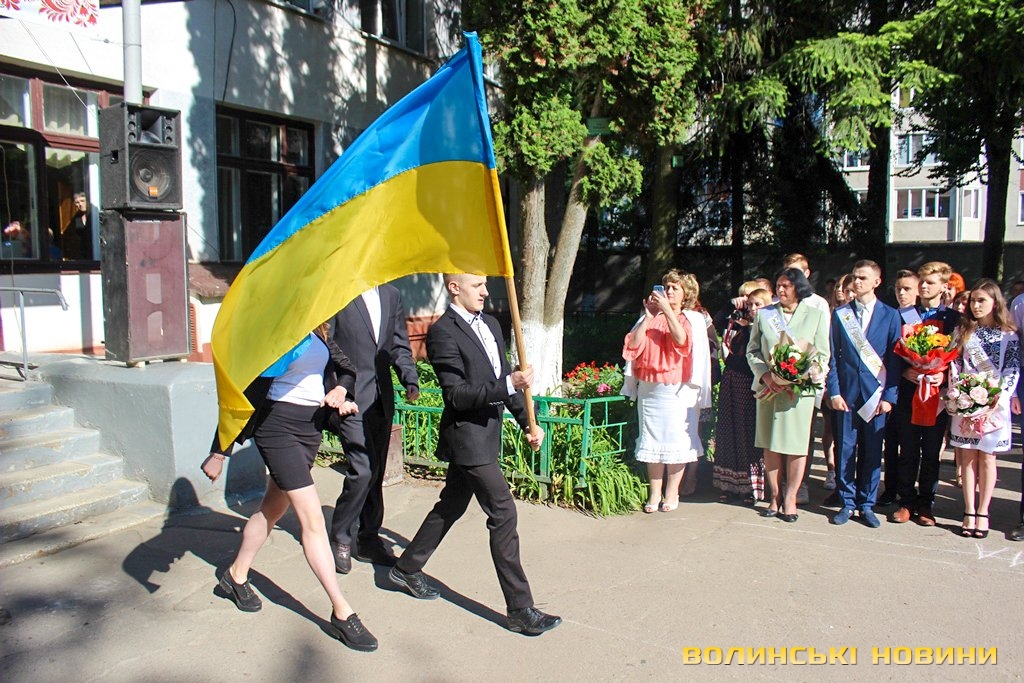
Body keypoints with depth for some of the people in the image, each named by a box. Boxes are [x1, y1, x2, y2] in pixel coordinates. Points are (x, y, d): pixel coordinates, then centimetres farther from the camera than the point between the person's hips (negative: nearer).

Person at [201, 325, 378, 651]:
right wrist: (220, 452, -14)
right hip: (278, 427, -8)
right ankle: (342, 612, -2)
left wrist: (340, 389, -10)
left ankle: (236, 576, 42)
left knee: (273, 508, 21)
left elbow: (344, 367, 15)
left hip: (310, 426, 8)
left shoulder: (317, 332, 7)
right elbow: (245, 393, -16)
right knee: (313, 518, -8)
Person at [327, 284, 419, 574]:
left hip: (382, 399, 6)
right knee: (363, 468, -11)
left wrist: (410, 379, -1)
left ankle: (369, 539, 24)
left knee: (375, 472, 11)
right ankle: (340, 538, 8)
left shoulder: (391, 295, 12)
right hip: (350, 398, -6)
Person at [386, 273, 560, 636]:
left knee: (451, 507, 20)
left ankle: (407, 570, 38)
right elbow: (457, 395, -21)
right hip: (468, 436, -9)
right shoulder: (443, 332, -17)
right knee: (503, 514, -7)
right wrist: (509, 385, -31)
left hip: (485, 433, 9)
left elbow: (504, 375, 16)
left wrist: (527, 422, 11)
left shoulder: (490, 324, 10)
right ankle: (520, 609, 3)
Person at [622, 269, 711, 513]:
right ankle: (655, 493, 9)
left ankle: (672, 493, 7)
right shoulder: (649, 318, 14)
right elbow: (634, 345, -1)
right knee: (652, 440, 3)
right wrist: (649, 316, -4)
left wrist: (668, 310, -14)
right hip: (649, 389, 3)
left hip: (677, 390, -3)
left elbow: (682, 340, -14)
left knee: (676, 440, -3)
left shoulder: (694, 319, 7)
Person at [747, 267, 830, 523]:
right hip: (768, 387, 2)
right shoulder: (764, 314, 10)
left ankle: (790, 498, 12)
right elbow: (752, 351, 9)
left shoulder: (816, 314, 6)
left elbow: (822, 355, 3)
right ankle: (775, 497, 14)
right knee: (771, 444, 4)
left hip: (800, 389, -1)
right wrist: (766, 375, -9)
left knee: (796, 444, 1)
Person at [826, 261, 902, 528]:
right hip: (846, 393, 0)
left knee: (872, 452, 6)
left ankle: (867, 505, 19)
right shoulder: (840, 313, 5)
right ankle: (847, 503, 16)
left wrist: (889, 396, -4)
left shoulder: (890, 315, 4)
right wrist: (834, 391, -4)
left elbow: (895, 358, 2)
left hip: (876, 394, 0)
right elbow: (832, 355, 4)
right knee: (845, 450, 4)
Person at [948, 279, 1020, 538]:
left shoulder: (1009, 334, 2)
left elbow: (1013, 369, -1)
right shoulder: (962, 330, 8)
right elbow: (954, 364, 6)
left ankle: (983, 512, 10)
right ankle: (969, 512, 9)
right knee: (968, 457, 4)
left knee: (987, 457, 1)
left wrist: (1000, 396, -13)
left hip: (994, 403, -2)